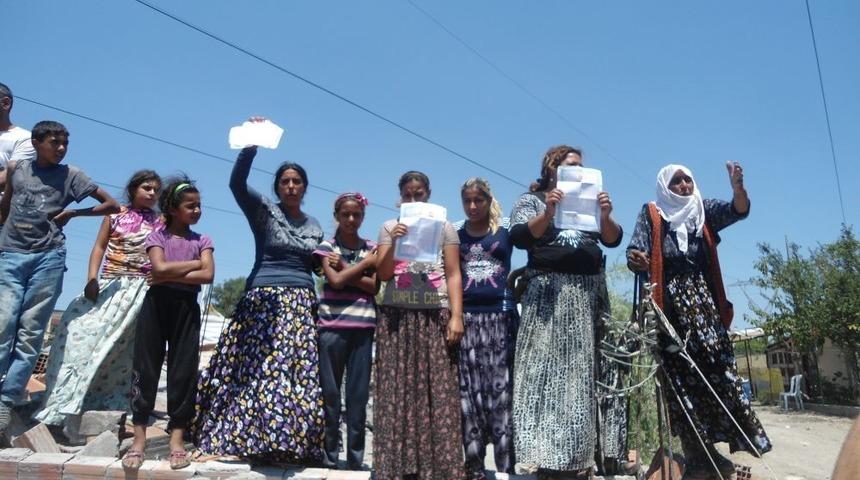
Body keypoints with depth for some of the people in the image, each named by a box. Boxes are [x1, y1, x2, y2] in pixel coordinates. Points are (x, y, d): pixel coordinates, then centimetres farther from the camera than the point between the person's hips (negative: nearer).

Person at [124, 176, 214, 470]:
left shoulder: (202, 241, 9)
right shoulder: (157, 236, 6)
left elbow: (208, 276, -8)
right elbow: (160, 267, -13)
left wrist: (169, 276, -12)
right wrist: (195, 262, -5)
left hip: (187, 307, 1)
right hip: (156, 304, -1)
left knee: (183, 370, 1)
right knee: (146, 367, -1)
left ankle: (177, 438, 7)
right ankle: (139, 436, 7)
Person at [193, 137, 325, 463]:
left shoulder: (315, 226, 17)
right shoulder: (263, 210, 3)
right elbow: (237, 182, -15)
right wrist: (251, 145, -26)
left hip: (301, 304, 4)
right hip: (264, 301, -3)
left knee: (299, 372, -1)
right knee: (258, 368, -8)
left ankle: (292, 442, 5)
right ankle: (247, 439, 2)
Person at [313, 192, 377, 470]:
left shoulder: (372, 248, 11)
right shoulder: (326, 247, 5)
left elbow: (376, 286, 0)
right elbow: (336, 281, -9)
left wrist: (346, 270, -8)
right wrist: (366, 263, -4)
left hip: (363, 326, 2)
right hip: (332, 325, -1)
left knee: (358, 393, 4)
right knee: (330, 391, 3)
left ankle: (356, 457, 13)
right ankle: (328, 455, 13)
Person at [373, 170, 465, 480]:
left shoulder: (444, 228, 11)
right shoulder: (389, 227, 13)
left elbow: (453, 275, 5)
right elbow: (383, 274, 6)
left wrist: (456, 316, -5)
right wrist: (394, 243, -9)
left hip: (434, 316, 0)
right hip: (396, 317, 1)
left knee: (437, 392, -5)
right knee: (397, 392, -3)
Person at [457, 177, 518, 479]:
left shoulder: (505, 232, 8)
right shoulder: (454, 236, 13)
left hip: (499, 316, -1)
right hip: (466, 317, 1)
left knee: (501, 390, -2)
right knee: (469, 393, 1)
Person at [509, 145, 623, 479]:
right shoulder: (530, 200, 8)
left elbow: (613, 239, 7)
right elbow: (519, 237, -9)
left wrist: (606, 216, -13)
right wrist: (548, 214, -24)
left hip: (587, 296, 4)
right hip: (548, 295, -4)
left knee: (583, 373, 4)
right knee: (546, 371, -7)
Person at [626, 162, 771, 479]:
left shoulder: (704, 210, 16)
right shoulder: (651, 213, 11)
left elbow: (737, 210, -1)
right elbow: (636, 251, 0)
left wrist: (738, 187, -23)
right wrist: (636, 259, -24)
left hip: (703, 298, 2)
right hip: (670, 302, -2)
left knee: (716, 367, -8)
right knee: (680, 375, -4)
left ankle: (710, 449, -2)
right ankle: (696, 454, -1)